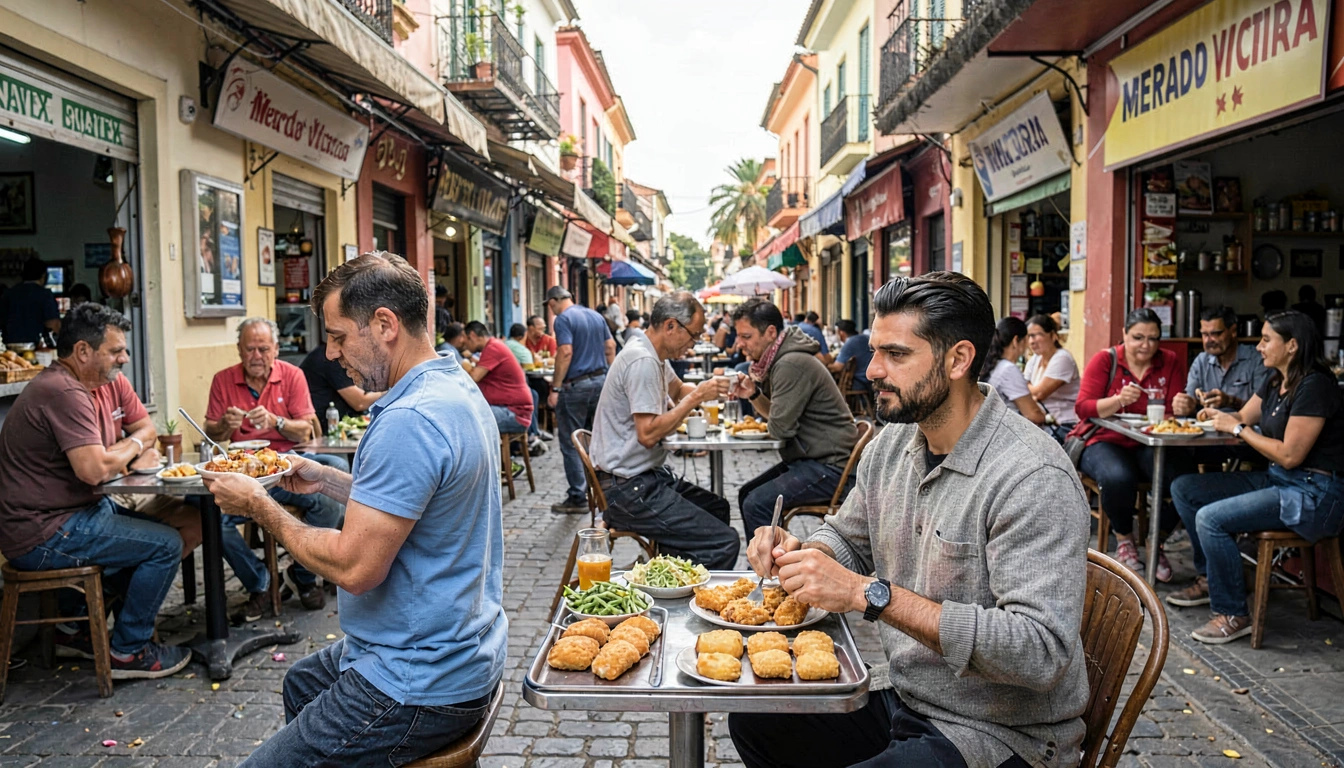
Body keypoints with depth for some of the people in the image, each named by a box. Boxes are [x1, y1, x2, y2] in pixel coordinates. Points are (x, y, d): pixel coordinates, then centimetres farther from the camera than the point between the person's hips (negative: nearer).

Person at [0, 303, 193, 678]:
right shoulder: (64, 393, -23)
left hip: (76, 509, 10)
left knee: (151, 529, 21)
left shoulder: (108, 382, 7)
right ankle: (129, 651, 4)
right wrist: (133, 445, -11)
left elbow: (145, 427, 16)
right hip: (44, 534, -10)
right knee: (166, 544, -12)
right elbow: (94, 469, -31)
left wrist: (135, 453, -7)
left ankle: (77, 628, 26)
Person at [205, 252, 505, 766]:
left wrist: (260, 506, -13)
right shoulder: (456, 387, 5)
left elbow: (355, 567, -26)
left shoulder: (409, 421, -28)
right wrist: (324, 479, 11)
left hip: (421, 685, -11)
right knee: (300, 682, 32)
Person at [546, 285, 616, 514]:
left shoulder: (563, 319, -11)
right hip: (600, 381, 7)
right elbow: (611, 347, 13)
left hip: (575, 384, -7)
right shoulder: (596, 316, 12)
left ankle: (577, 498, 3)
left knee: (571, 444, 0)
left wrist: (556, 388, -19)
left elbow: (565, 352, -21)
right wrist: (610, 375, 18)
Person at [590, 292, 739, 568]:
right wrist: (696, 397, -17)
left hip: (646, 476, 11)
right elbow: (648, 434, -25)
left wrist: (709, 388, 10)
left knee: (717, 508, 23)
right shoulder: (642, 361, -20)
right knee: (724, 543, -17)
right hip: (627, 488, -11)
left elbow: (677, 389, 31)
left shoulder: (654, 354, 12)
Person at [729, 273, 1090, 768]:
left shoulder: (1033, 477, -24)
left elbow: (1040, 651, -30)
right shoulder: (892, 445, 1)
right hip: (904, 703, 8)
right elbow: (847, 539, 17)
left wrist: (871, 594, -34)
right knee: (752, 721, 8)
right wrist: (795, 554, -8)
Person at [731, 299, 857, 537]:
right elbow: (775, 413, 18)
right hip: (810, 458, 11)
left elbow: (780, 427, -24)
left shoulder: (792, 364, -21)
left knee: (756, 504, -21)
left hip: (830, 466, -11)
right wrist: (753, 394, -1)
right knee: (747, 494, 13)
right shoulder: (778, 360, 11)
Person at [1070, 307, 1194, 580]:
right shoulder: (1105, 360, -1)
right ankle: (1124, 540, -4)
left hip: (1152, 445, 3)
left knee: (1185, 475, -27)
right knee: (1118, 477, -36)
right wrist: (1118, 400, -27)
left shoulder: (1169, 362, 8)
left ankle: (1157, 540, 0)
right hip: (1106, 441, -3)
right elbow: (1083, 407, -10)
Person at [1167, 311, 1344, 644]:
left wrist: (1238, 428, -14)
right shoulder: (1275, 380, 9)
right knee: (1183, 489, 5)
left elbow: (1290, 455, -23)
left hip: (1313, 495, -10)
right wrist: (1219, 415, -6)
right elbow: (1243, 417, 15)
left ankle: (1234, 615, -9)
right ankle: (1209, 579, 17)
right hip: (1276, 480, 10)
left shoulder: (1315, 386, -19)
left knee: (1211, 518, -26)